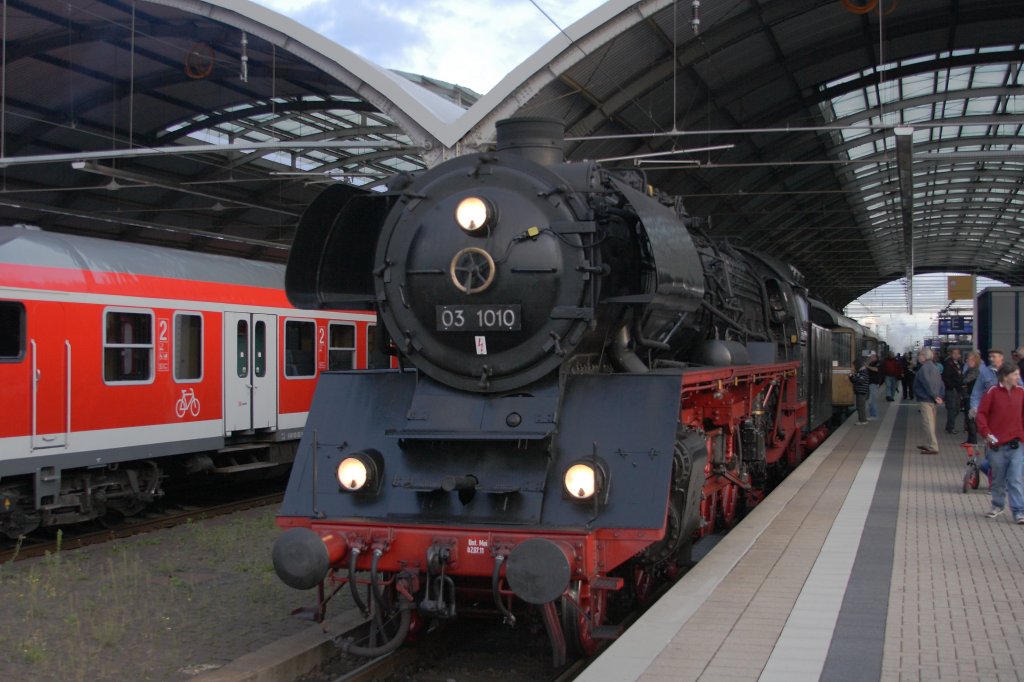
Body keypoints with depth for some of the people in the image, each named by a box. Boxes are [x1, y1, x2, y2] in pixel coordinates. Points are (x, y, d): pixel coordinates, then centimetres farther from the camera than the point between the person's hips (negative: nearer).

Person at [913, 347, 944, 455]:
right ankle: (931, 445, 26)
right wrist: (939, 396, 7)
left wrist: (934, 396, -21)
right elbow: (940, 383, 13)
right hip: (933, 400, 10)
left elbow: (927, 383, -23)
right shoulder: (934, 367, 15)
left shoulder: (924, 368, -14)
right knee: (930, 423, 18)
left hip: (926, 399, -10)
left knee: (928, 423, -9)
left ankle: (933, 447, -12)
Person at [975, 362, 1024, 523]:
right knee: (998, 479, 13)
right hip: (997, 444, -1)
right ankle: (998, 506, 32)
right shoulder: (992, 392, -6)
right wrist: (986, 433, -12)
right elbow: (982, 413, -3)